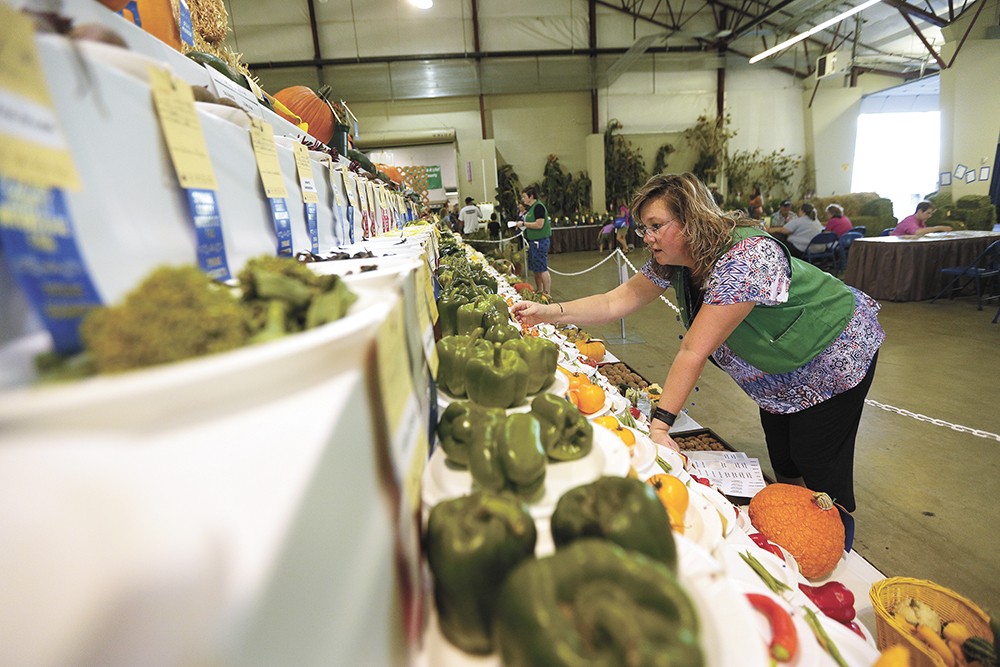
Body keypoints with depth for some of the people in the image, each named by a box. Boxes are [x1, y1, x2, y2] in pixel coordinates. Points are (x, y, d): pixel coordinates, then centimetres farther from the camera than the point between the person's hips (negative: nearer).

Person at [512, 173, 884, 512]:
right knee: (782, 466, 16)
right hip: (778, 372, 7)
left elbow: (694, 351, -42)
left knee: (818, 471, 4)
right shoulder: (672, 261, -13)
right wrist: (548, 313, -24)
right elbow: (615, 303, -15)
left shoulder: (746, 259, -38)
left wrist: (659, 425, -39)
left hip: (831, 362, -7)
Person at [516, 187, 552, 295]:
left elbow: (539, 224, -23)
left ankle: (547, 294, -1)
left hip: (540, 241, -10)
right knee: (535, 269, 14)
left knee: (542, 269, -7)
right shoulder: (530, 208, 14)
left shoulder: (538, 207, -15)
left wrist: (524, 224, -16)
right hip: (533, 241, 10)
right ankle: (539, 292, 23)